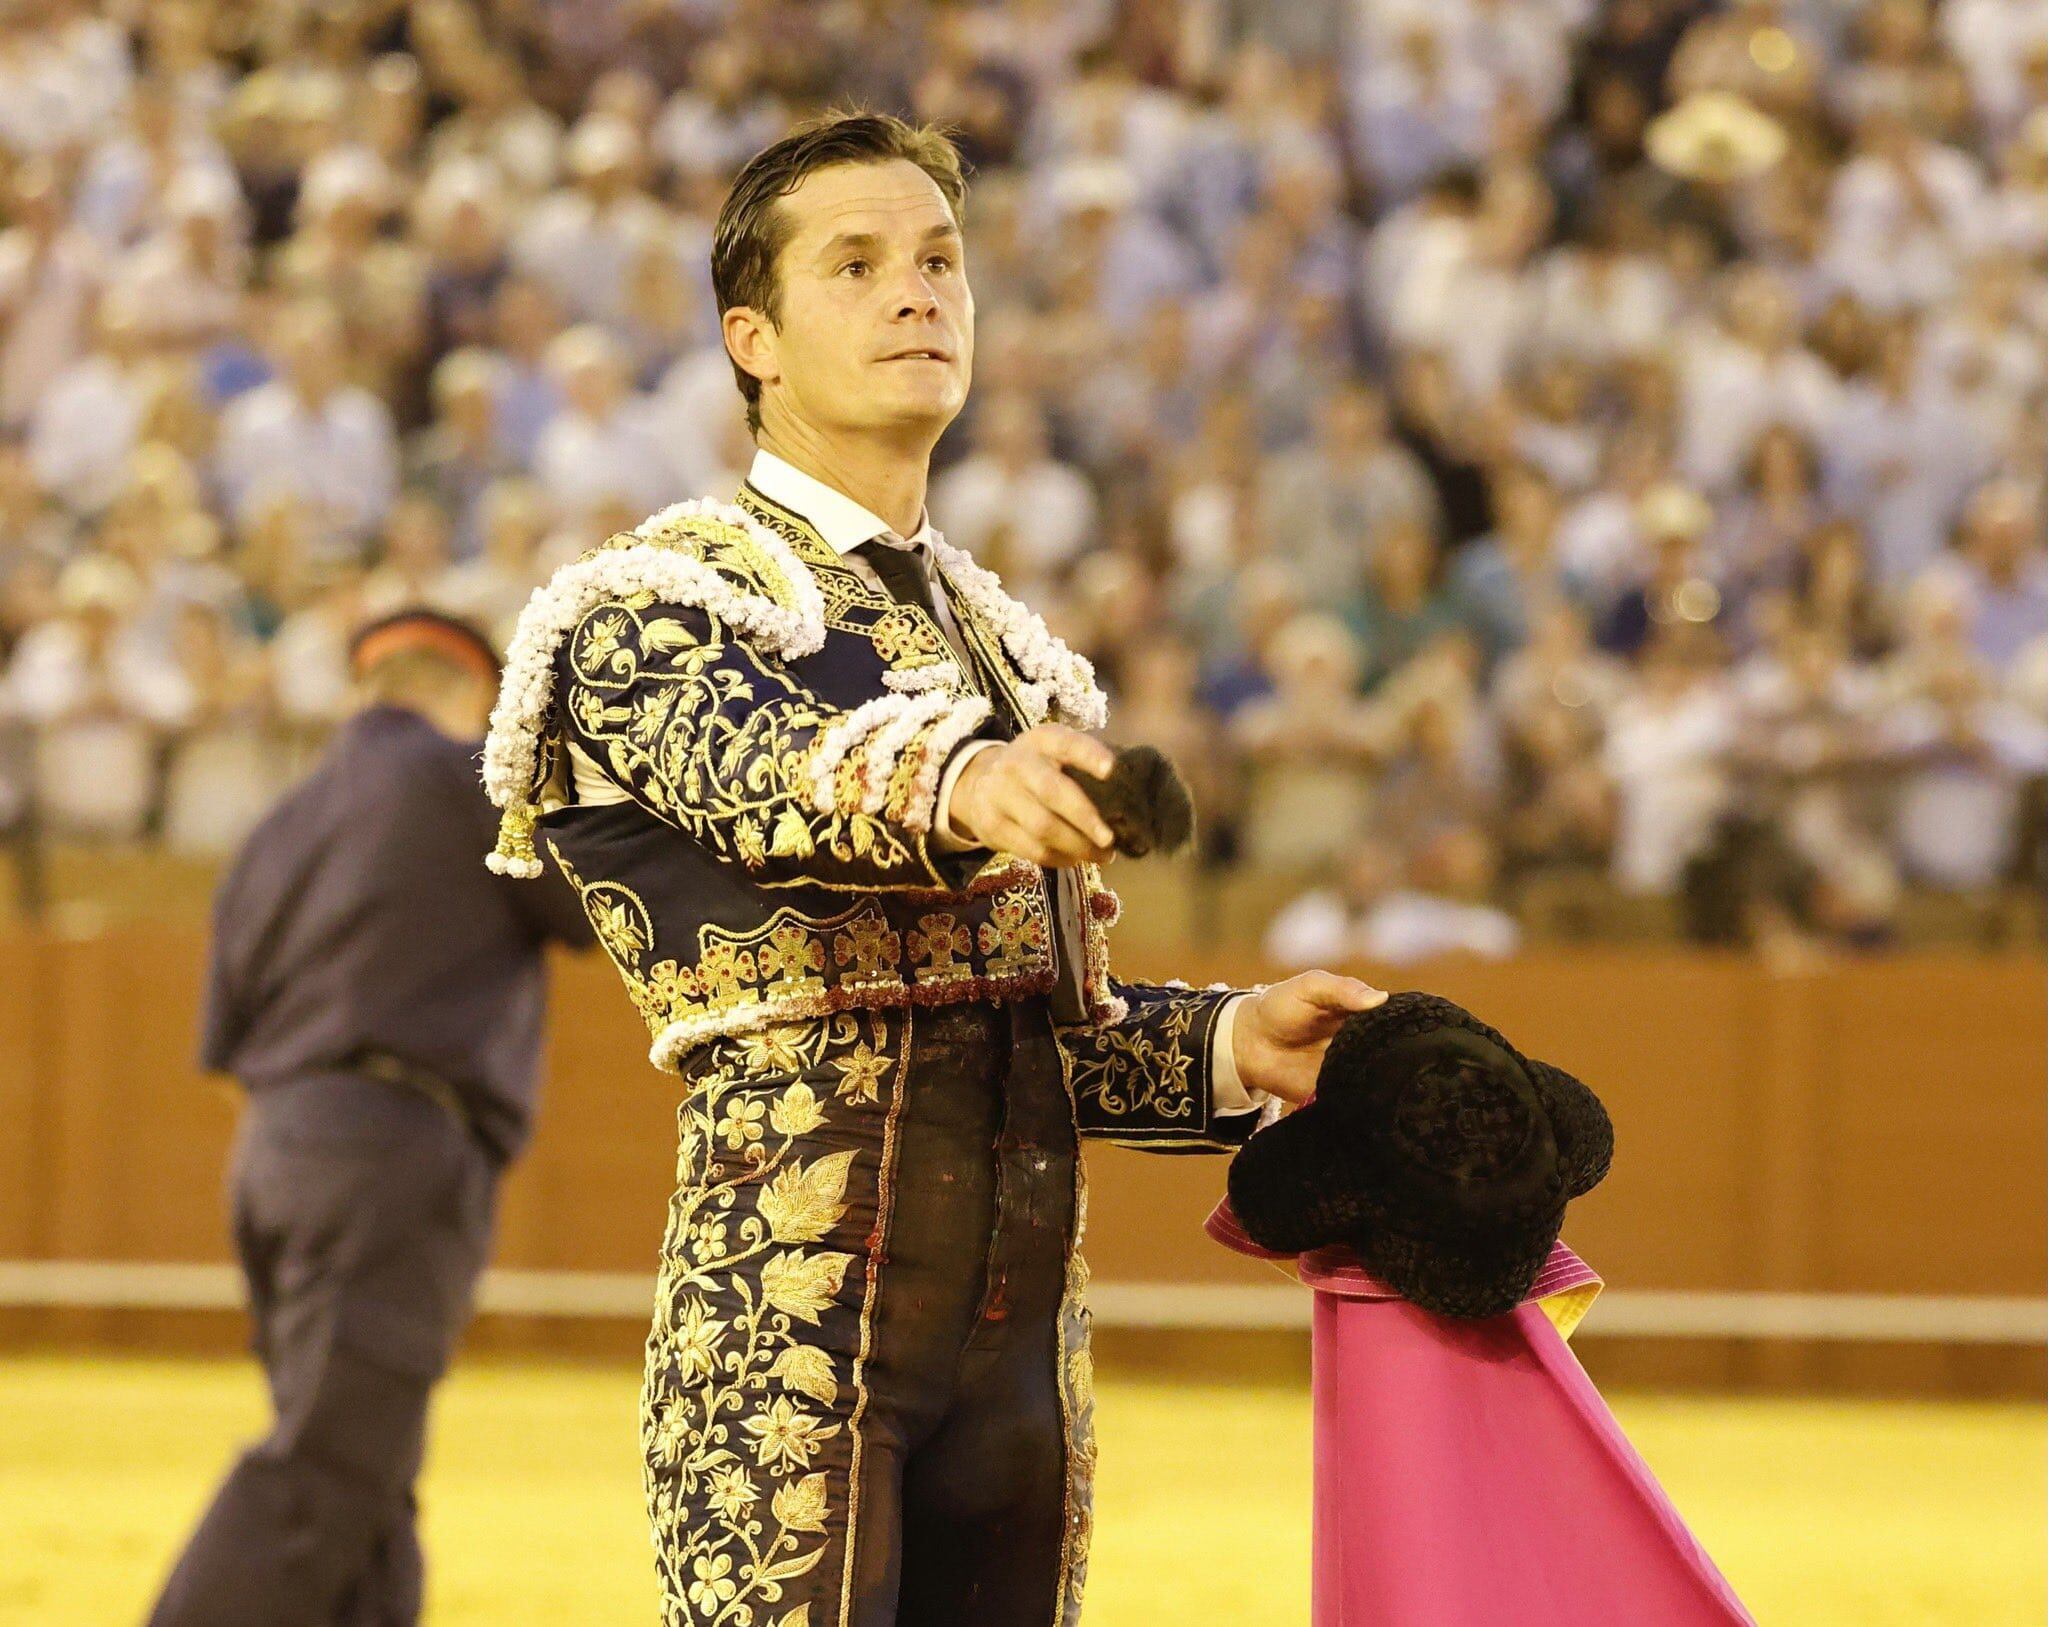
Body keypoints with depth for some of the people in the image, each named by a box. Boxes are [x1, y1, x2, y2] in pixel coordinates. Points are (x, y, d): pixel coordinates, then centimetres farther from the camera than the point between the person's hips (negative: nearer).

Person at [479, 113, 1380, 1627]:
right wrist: (954, 785, -45)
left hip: (1021, 1329, 7)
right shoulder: (652, 603, 0)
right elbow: (772, 775, -24)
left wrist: (1230, 1048, 4)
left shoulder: (1010, 650, 23)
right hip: (791, 1316, -7)